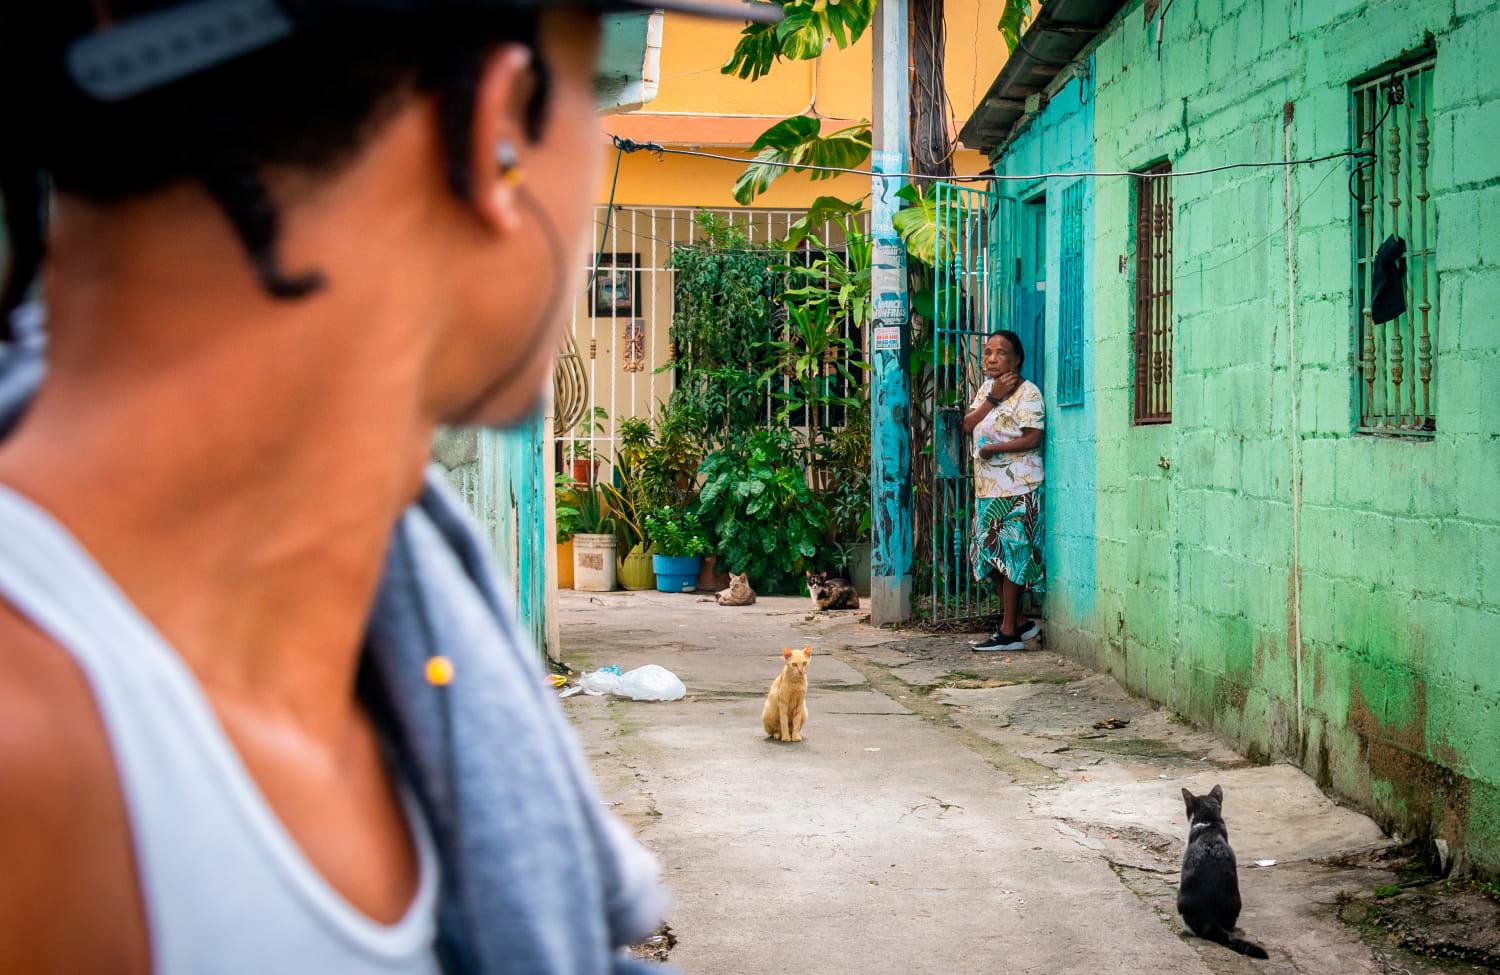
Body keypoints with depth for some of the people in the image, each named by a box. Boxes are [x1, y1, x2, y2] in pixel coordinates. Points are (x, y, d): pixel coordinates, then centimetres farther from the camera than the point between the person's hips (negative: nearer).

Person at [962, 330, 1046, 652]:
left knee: (1009, 555, -6)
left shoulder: (1027, 392, -10)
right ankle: (1019, 622, 21)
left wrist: (992, 449, -15)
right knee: (992, 556, 10)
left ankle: (1009, 632, -2)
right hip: (988, 486, 8)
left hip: (1016, 489, -8)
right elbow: (968, 425, 4)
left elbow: (1032, 438, -17)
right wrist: (993, 398, -8)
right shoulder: (987, 387, 15)